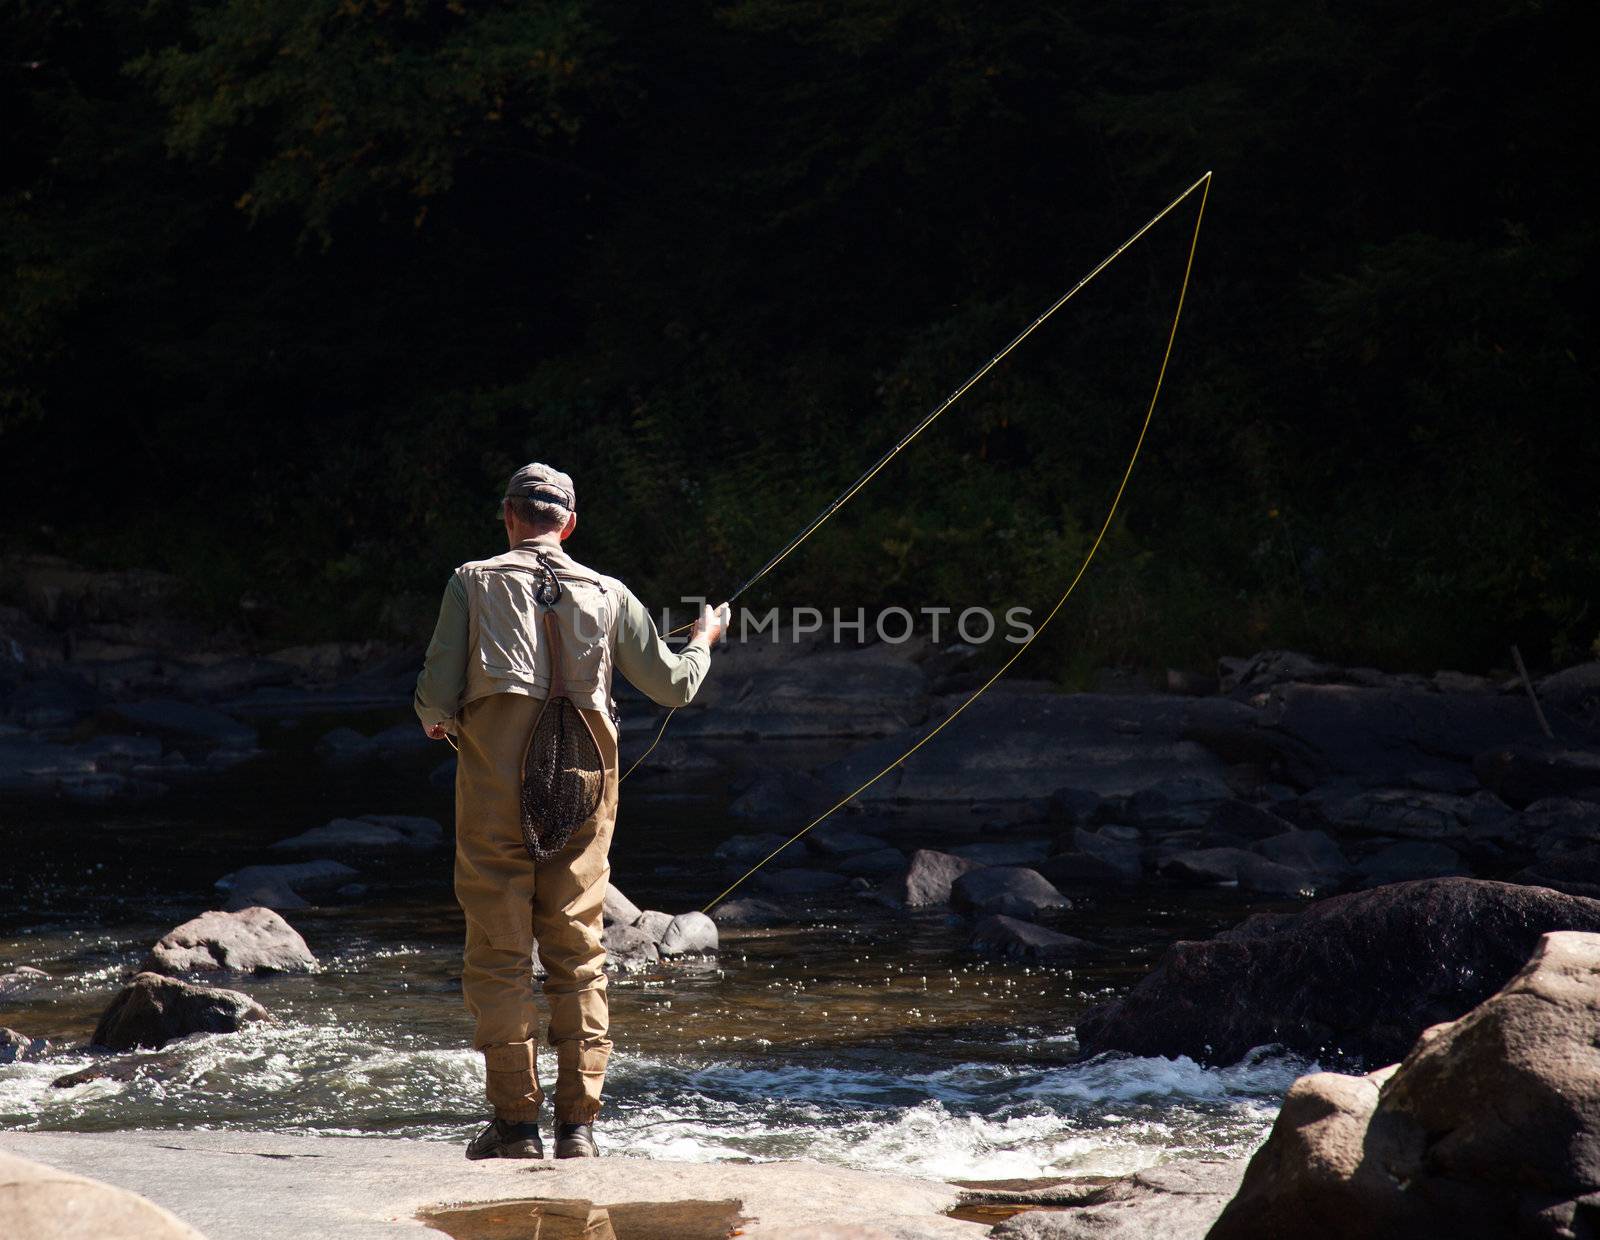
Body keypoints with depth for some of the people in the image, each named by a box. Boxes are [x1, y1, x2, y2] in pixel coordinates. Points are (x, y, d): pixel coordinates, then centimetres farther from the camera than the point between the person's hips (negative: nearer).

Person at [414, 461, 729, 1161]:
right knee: (578, 957, 7)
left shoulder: (474, 582, 0)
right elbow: (674, 687, 15)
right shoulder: (608, 594, 6)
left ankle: (515, 1123, 2)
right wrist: (704, 640, 35)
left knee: (498, 956, 3)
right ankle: (578, 1124, 5)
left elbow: (437, 696, -4)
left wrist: (438, 723, 19)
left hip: (495, 790, -2)